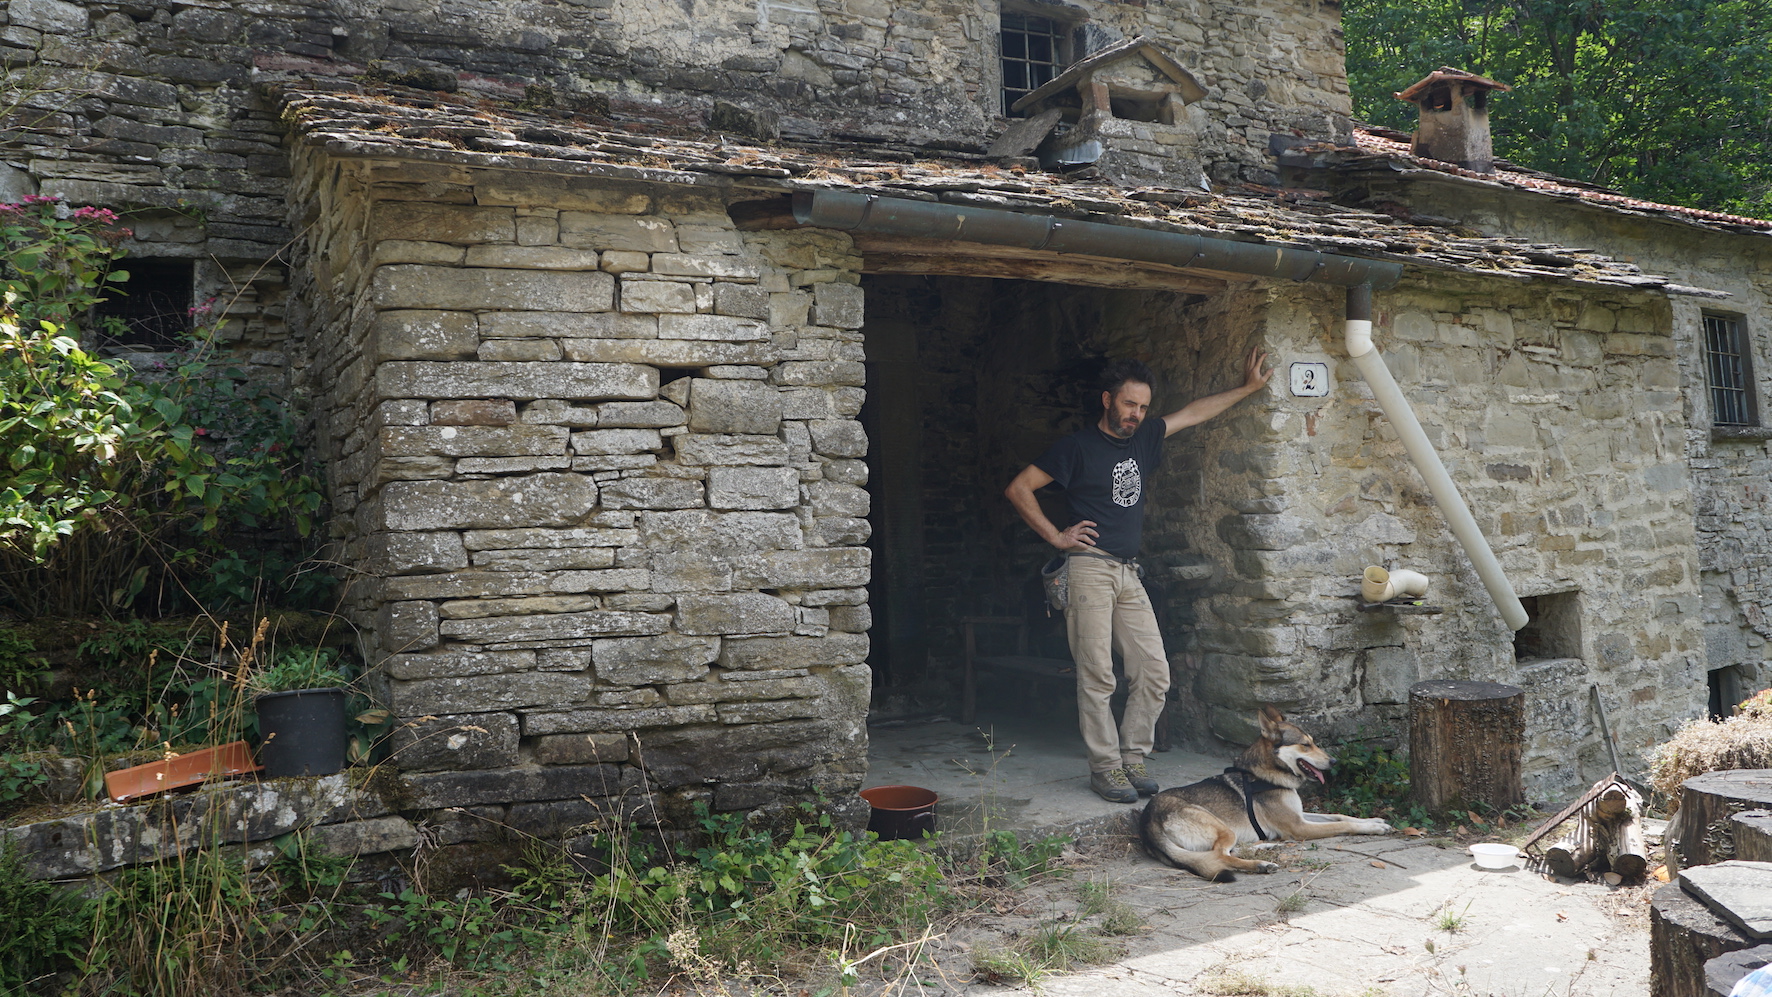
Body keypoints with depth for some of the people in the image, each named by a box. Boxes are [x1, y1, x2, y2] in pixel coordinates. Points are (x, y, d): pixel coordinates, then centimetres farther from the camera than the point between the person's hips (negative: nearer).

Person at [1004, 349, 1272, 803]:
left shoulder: (1143, 439, 15)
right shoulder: (1078, 446, -3)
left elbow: (1194, 412, 28)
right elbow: (1018, 488, -4)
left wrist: (1248, 387, 30)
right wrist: (1056, 536, -6)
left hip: (1129, 574, 6)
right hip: (1089, 568, -6)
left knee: (1154, 671, 1)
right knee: (1097, 676, -6)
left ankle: (1132, 757, 14)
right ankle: (1105, 767, 3)